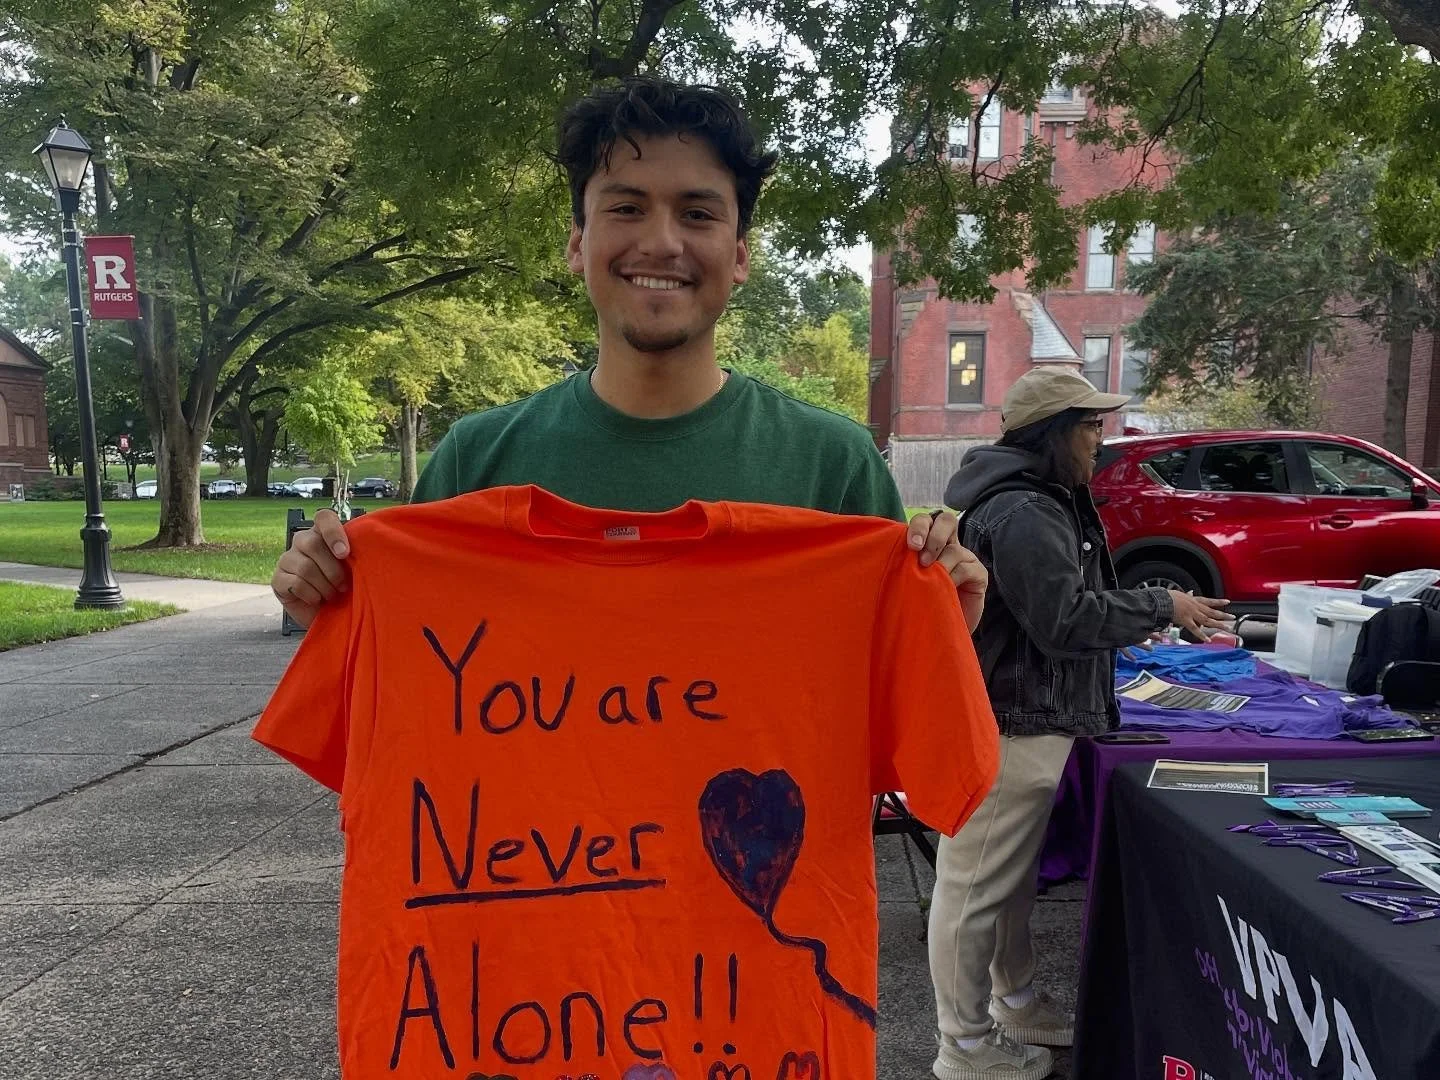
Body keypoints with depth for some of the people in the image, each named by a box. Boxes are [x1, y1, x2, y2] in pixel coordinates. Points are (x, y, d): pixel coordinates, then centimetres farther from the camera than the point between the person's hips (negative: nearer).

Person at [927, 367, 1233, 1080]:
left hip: (1025, 720, 11)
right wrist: (1161, 608, -13)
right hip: (1007, 731, -11)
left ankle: (1015, 1002, 43)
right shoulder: (1021, 514, -22)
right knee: (976, 889, 3)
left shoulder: (1042, 500, 14)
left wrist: (1134, 618, 13)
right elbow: (1065, 621, -24)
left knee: (1015, 879, 24)